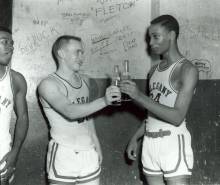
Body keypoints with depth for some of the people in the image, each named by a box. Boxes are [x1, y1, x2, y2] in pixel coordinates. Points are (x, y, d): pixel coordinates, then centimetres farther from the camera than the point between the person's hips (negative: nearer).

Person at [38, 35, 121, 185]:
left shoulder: (85, 80, 9)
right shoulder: (48, 84, -12)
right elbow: (70, 112, -28)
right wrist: (104, 101, -39)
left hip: (90, 153, 6)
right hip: (63, 156, -5)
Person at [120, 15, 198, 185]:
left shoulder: (187, 70, -9)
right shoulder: (154, 70, 14)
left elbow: (177, 117, -18)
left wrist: (139, 96, -22)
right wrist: (135, 138, 17)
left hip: (174, 143, -7)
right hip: (150, 143, 7)